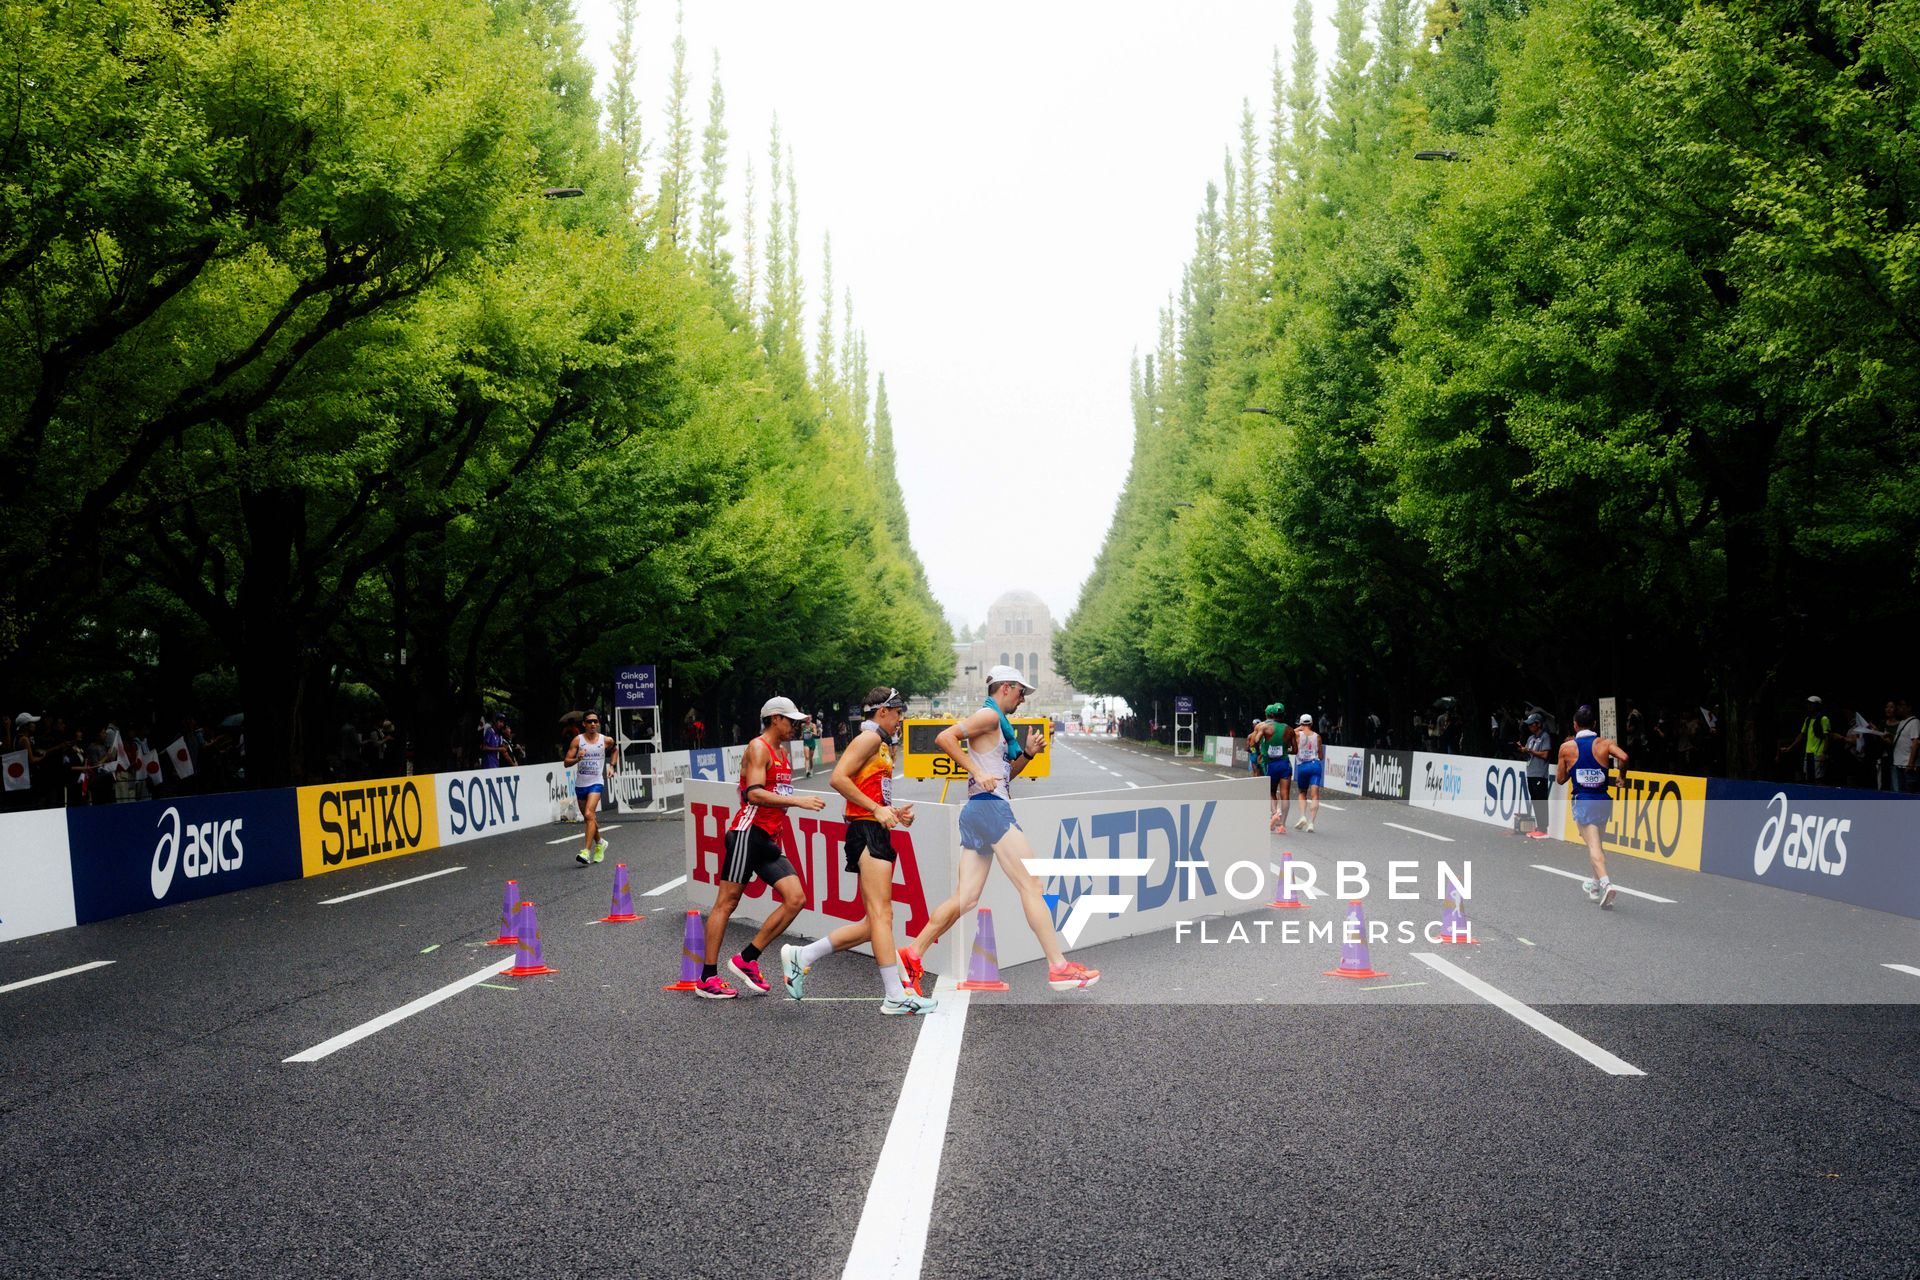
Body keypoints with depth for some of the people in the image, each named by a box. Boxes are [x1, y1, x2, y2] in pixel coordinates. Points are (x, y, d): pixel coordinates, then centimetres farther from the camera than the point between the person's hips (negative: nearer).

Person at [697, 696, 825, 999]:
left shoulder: (783, 754, 21)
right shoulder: (758, 748, -8)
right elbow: (754, 794, -21)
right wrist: (798, 801, -25)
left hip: (769, 841, 9)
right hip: (748, 834, -9)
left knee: (796, 899, -3)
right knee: (727, 902, -3)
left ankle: (747, 959, 4)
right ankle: (707, 978, 2)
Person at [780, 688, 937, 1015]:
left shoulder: (883, 745, 24)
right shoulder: (870, 738, -5)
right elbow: (838, 778, -17)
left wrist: (894, 812, 14)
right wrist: (877, 809, -18)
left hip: (877, 834, 10)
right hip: (867, 832, -10)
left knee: (874, 922, 9)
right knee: (881, 915, -10)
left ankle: (801, 957, 16)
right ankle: (895, 997, -10)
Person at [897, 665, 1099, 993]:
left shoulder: (997, 723, 23)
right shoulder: (989, 715, -6)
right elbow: (944, 737, -19)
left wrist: (1027, 753, 14)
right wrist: (978, 773, -21)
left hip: (976, 812, 10)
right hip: (990, 807, -10)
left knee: (965, 898, 6)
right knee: (1031, 886, -7)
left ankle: (912, 954, 6)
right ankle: (1059, 967, -6)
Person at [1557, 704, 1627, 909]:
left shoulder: (1566, 747, 0)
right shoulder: (1606, 743, 0)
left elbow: (1560, 779, 7)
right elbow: (1623, 757, -19)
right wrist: (1621, 776, 0)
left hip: (1583, 801, -3)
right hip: (1603, 800, 3)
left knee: (1593, 845, -10)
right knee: (1596, 842, 22)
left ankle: (1605, 882, -32)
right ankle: (1595, 885, 34)